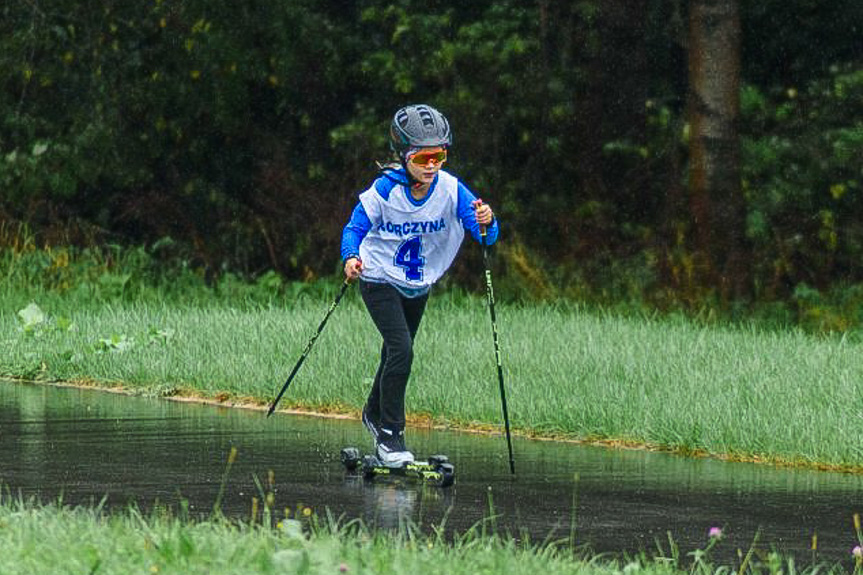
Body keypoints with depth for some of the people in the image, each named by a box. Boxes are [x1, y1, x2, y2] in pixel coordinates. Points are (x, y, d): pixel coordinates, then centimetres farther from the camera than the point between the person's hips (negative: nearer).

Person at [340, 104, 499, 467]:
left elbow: (486, 236, -20)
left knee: (397, 354, 21)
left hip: (419, 285, 4)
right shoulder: (384, 191, -23)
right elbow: (355, 229, -13)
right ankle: (389, 434, -10)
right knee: (401, 350, -20)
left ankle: (374, 413, 48)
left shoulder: (450, 190, -18)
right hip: (380, 281, -4)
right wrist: (351, 258, -33)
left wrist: (486, 223, -43)